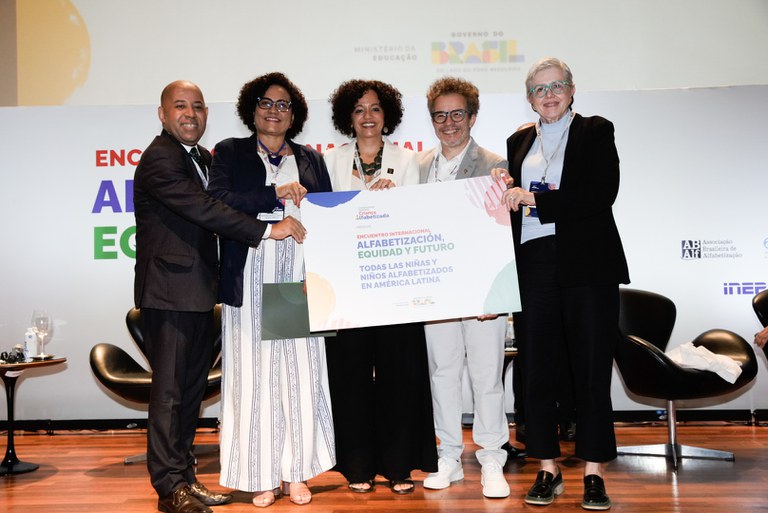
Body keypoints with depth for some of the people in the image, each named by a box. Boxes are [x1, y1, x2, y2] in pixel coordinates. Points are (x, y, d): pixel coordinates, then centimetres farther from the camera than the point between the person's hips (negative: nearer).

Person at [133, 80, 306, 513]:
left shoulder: (203, 158, 18)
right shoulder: (160, 159, -13)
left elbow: (217, 206, 17)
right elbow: (204, 210, -23)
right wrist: (268, 229, -25)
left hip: (199, 292, 9)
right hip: (169, 293, -9)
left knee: (193, 387, 14)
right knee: (169, 390, -1)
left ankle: (185, 476, 25)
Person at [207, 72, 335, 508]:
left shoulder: (311, 159, 17)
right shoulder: (231, 153, 9)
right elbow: (218, 202, -7)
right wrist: (277, 195, -13)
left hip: (299, 281, 2)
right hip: (251, 282, -2)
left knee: (301, 374, 1)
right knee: (254, 376, 0)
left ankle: (297, 472, 12)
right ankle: (261, 476, 10)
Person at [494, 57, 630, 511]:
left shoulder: (596, 132, 4)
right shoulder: (519, 142, 17)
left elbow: (602, 195, -10)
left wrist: (534, 199, -13)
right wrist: (506, 191, -1)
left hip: (588, 266, -3)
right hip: (534, 266, 3)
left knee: (591, 370, 1)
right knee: (537, 370, 3)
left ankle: (594, 473, 12)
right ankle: (549, 470, 15)